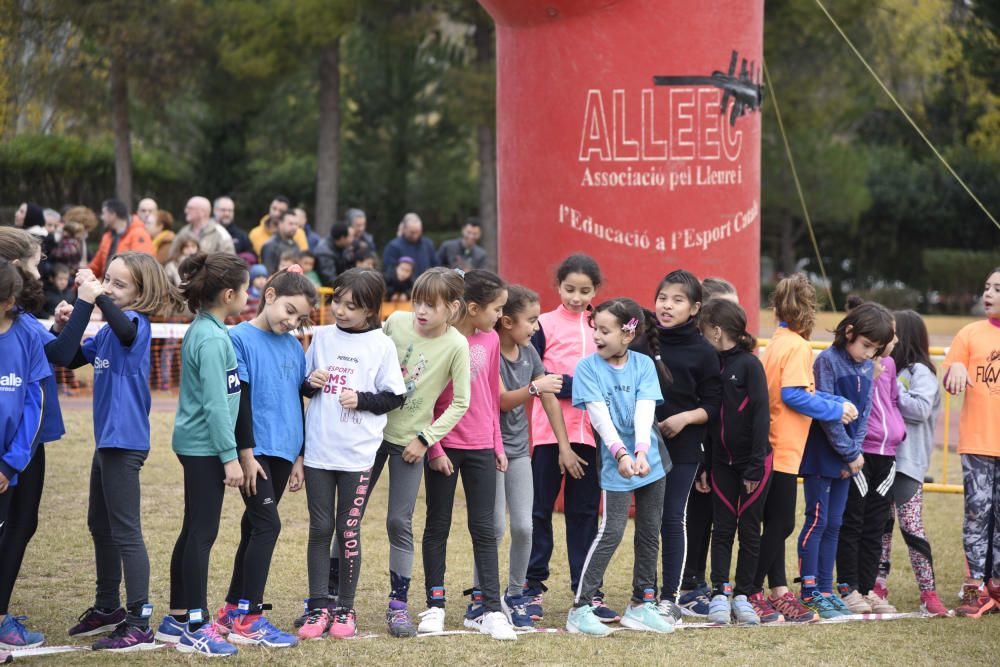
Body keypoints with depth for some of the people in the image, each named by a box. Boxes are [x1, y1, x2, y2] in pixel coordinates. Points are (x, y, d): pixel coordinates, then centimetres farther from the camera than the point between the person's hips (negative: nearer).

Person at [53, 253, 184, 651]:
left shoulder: (135, 323, -14)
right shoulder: (107, 332, 13)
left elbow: (125, 328, -38)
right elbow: (71, 358, 15)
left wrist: (96, 297, -27)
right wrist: (74, 312, 2)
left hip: (124, 442, -10)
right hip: (107, 440, 10)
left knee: (125, 531, -10)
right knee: (100, 525, 21)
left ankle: (139, 624, -9)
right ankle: (107, 609, 35)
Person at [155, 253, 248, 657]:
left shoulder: (203, 330, 11)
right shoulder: (213, 339, -18)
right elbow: (215, 403, -20)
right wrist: (230, 456, -18)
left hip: (195, 444, 10)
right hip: (205, 446, -10)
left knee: (193, 532, 14)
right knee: (203, 534, -5)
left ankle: (177, 620, 20)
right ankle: (196, 627, -2)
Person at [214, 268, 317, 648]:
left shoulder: (295, 347, 12)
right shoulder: (242, 339, -8)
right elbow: (239, 399, -11)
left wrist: (299, 457, 16)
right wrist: (246, 453, -14)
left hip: (282, 451, 7)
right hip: (255, 450, -7)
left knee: (255, 527, 11)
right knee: (267, 525, -12)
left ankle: (233, 611, 20)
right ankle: (249, 619, -9)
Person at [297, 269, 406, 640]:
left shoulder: (381, 345, -2)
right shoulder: (322, 337, 7)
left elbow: (394, 397, -1)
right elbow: (304, 383, 16)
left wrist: (362, 399, -15)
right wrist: (311, 382, -5)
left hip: (357, 454, -3)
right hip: (318, 450, 3)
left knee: (349, 531, 3)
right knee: (320, 529, 4)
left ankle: (345, 609, 12)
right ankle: (318, 607, 10)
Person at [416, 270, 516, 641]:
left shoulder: (491, 340, 5)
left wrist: (497, 445, 13)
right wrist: (433, 448, -10)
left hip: (481, 448, 4)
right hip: (444, 447, -4)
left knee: (484, 528, 4)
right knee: (438, 526, 7)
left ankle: (489, 609, 5)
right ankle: (435, 605, 15)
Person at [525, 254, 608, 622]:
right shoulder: (545, 325, 0)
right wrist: (576, 385, -16)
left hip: (589, 432, 3)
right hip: (549, 430, -3)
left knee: (584, 511, 6)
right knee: (540, 509, 2)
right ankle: (534, 587, 9)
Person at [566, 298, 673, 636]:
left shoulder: (644, 365, 0)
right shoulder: (588, 367, -6)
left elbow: (644, 411, -11)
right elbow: (600, 414, -16)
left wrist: (641, 452, -26)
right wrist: (621, 453, -28)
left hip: (650, 457, 4)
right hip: (616, 463, -4)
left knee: (650, 532, 10)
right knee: (612, 532, -11)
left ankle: (641, 604, 21)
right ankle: (580, 607, -8)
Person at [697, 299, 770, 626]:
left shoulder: (749, 365, -11)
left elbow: (761, 416, -14)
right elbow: (710, 417, 10)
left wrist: (755, 466, -17)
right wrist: (704, 465, 8)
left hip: (752, 462, -5)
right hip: (722, 461, 5)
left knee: (749, 530, 4)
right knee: (722, 528, 2)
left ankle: (743, 596, 10)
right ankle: (720, 595, 2)